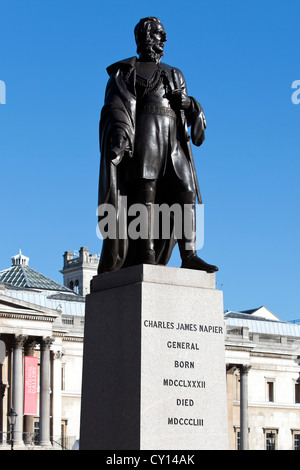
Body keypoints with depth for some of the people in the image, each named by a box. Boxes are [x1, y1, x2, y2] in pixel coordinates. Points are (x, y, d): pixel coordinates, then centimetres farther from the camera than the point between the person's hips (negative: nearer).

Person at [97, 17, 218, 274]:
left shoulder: (174, 75, 30)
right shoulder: (126, 71, 15)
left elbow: (185, 104, 19)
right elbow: (116, 105, 1)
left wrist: (195, 111, -5)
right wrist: (120, 132, -17)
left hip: (174, 140, 5)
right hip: (145, 134, -5)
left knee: (185, 191, -8)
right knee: (145, 189, -15)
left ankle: (189, 255, -14)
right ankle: (146, 253, -20)